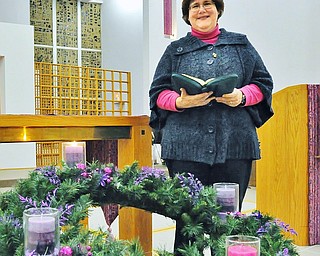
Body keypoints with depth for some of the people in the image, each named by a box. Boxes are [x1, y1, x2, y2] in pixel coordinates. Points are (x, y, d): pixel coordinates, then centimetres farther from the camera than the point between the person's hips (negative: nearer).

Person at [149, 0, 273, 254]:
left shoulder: (241, 44, 18)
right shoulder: (175, 50, 15)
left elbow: (263, 82, 15)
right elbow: (158, 92, 10)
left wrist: (242, 96, -7)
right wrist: (181, 102, -11)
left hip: (235, 145, 1)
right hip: (186, 146, 0)